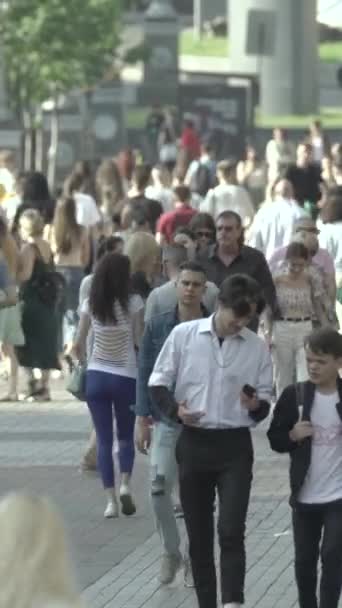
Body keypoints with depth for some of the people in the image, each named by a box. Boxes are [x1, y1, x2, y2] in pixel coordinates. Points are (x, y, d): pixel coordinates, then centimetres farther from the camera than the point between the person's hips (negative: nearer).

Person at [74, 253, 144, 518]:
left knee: (104, 439, 6)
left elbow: (79, 345, 5)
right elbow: (139, 341, -8)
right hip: (126, 377, -2)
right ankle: (125, 483, -8)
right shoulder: (134, 303, -9)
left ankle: (111, 499, -1)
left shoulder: (91, 305, -1)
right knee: (126, 436, 15)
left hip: (96, 375, 2)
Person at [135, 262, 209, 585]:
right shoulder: (158, 326, 1)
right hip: (167, 421, 0)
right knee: (159, 489, -11)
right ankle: (171, 552, 9)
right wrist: (142, 419, -2)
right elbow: (145, 373, 3)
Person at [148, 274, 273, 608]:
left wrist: (256, 406, -15)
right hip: (193, 443, 1)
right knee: (199, 534, 8)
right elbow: (158, 383, 4)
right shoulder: (183, 335, -2)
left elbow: (265, 402, 9)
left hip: (235, 446, -1)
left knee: (231, 530, -13)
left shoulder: (257, 347, 1)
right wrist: (175, 409, -16)